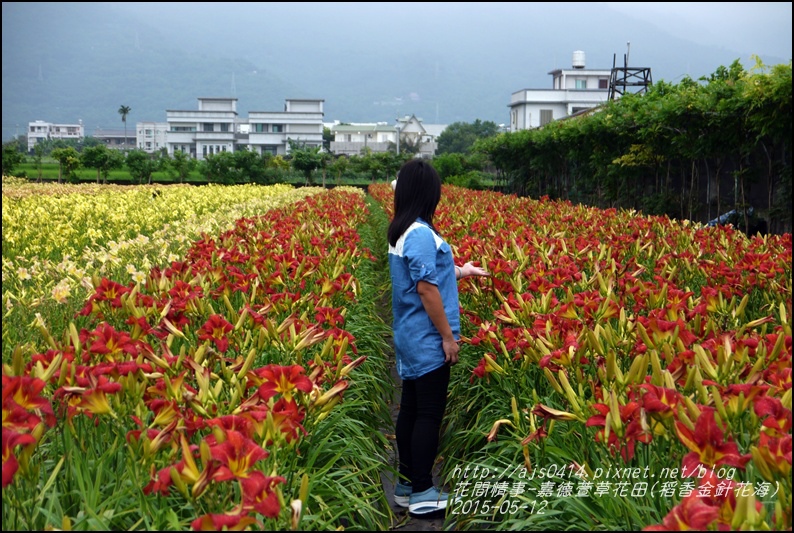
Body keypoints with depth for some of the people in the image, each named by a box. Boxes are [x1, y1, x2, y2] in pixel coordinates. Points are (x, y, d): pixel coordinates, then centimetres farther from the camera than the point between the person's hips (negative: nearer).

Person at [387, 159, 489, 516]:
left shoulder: (401, 232, 10)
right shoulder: (420, 234, -20)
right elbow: (426, 288, -22)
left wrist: (460, 272, 26)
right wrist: (448, 336, -17)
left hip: (411, 338, 10)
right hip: (427, 341, -10)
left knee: (410, 409, 13)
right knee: (429, 414, -3)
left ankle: (406, 484, 22)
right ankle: (422, 493, 4)